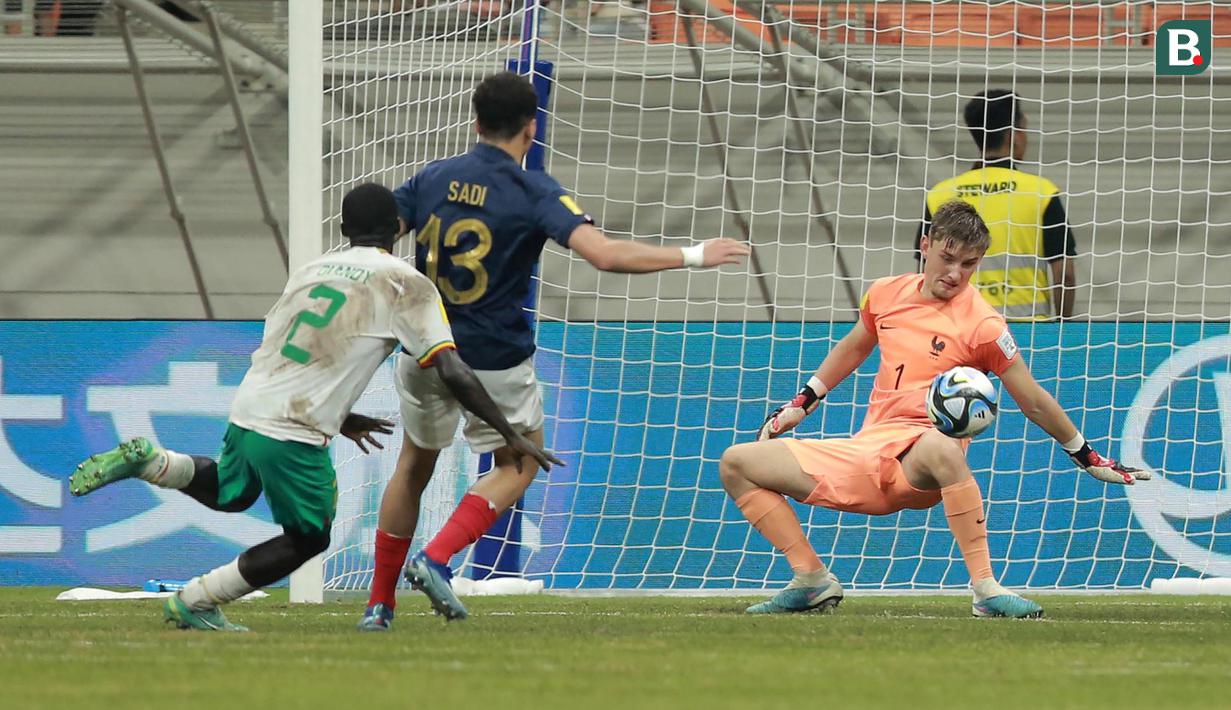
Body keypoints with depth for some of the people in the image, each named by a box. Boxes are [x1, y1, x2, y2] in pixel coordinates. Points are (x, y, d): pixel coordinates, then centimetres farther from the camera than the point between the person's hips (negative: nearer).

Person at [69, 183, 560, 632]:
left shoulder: (311, 270, 17)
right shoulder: (405, 284, -1)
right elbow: (453, 373, -9)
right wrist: (511, 435, -4)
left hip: (247, 410, 6)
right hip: (294, 434, -6)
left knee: (230, 495, 34)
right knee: (308, 537, 14)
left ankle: (147, 461, 10)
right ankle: (195, 603, 8)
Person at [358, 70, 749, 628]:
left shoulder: (432, 179, 0)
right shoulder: (534, 193, -13)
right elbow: (605, 254, -24)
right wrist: (693, 256, -15)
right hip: (495, 360, -4)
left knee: (415, 465, 22)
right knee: (518, 465, 18)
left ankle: (380, 602, 22)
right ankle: (436, 558, -3)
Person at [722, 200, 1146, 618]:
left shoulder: (982, 326, -8)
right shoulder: (886, 294, 9)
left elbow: (1035, 404, -2)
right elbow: (853, 347, 30)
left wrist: (1088, 458, 0)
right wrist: (801, 404, 27)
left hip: (916, 465, -6)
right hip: (862, 454, 6)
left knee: (940, 448, -45)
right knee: (737, 463, 0)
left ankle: (986, 589, -40)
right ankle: (811, 581, 0)